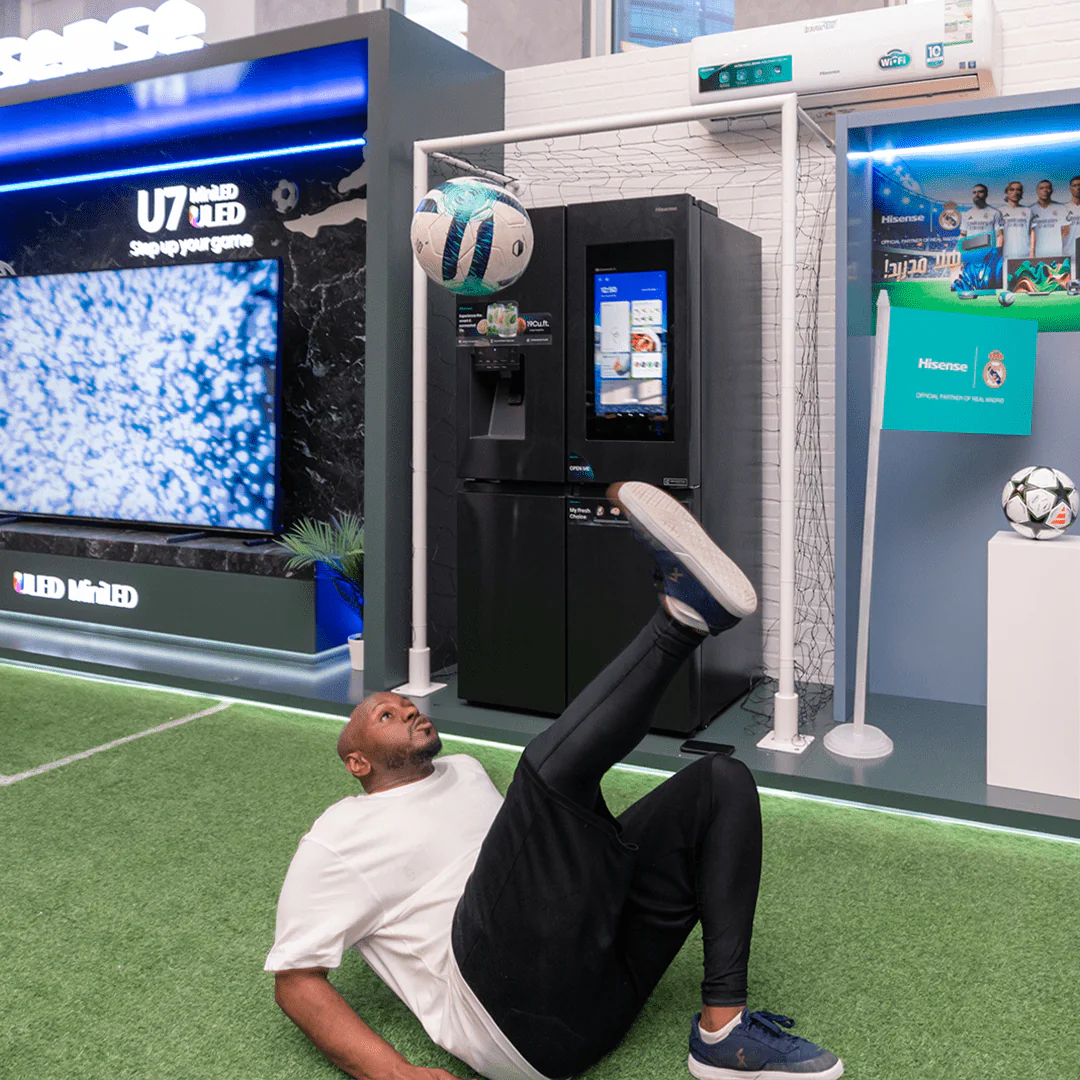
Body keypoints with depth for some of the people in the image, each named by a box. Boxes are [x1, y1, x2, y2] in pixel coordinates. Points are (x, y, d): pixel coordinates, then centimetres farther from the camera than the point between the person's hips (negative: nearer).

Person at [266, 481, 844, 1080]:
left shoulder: (463, 772, 29)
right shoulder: (338, 840, 8)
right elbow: (295, 980, 1)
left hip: (604, 973, 8)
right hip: (521, 1017, -8)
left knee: (721, 779, 1)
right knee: (552, 763, -28)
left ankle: (723, 1030, -11)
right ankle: (682, 617, -15)